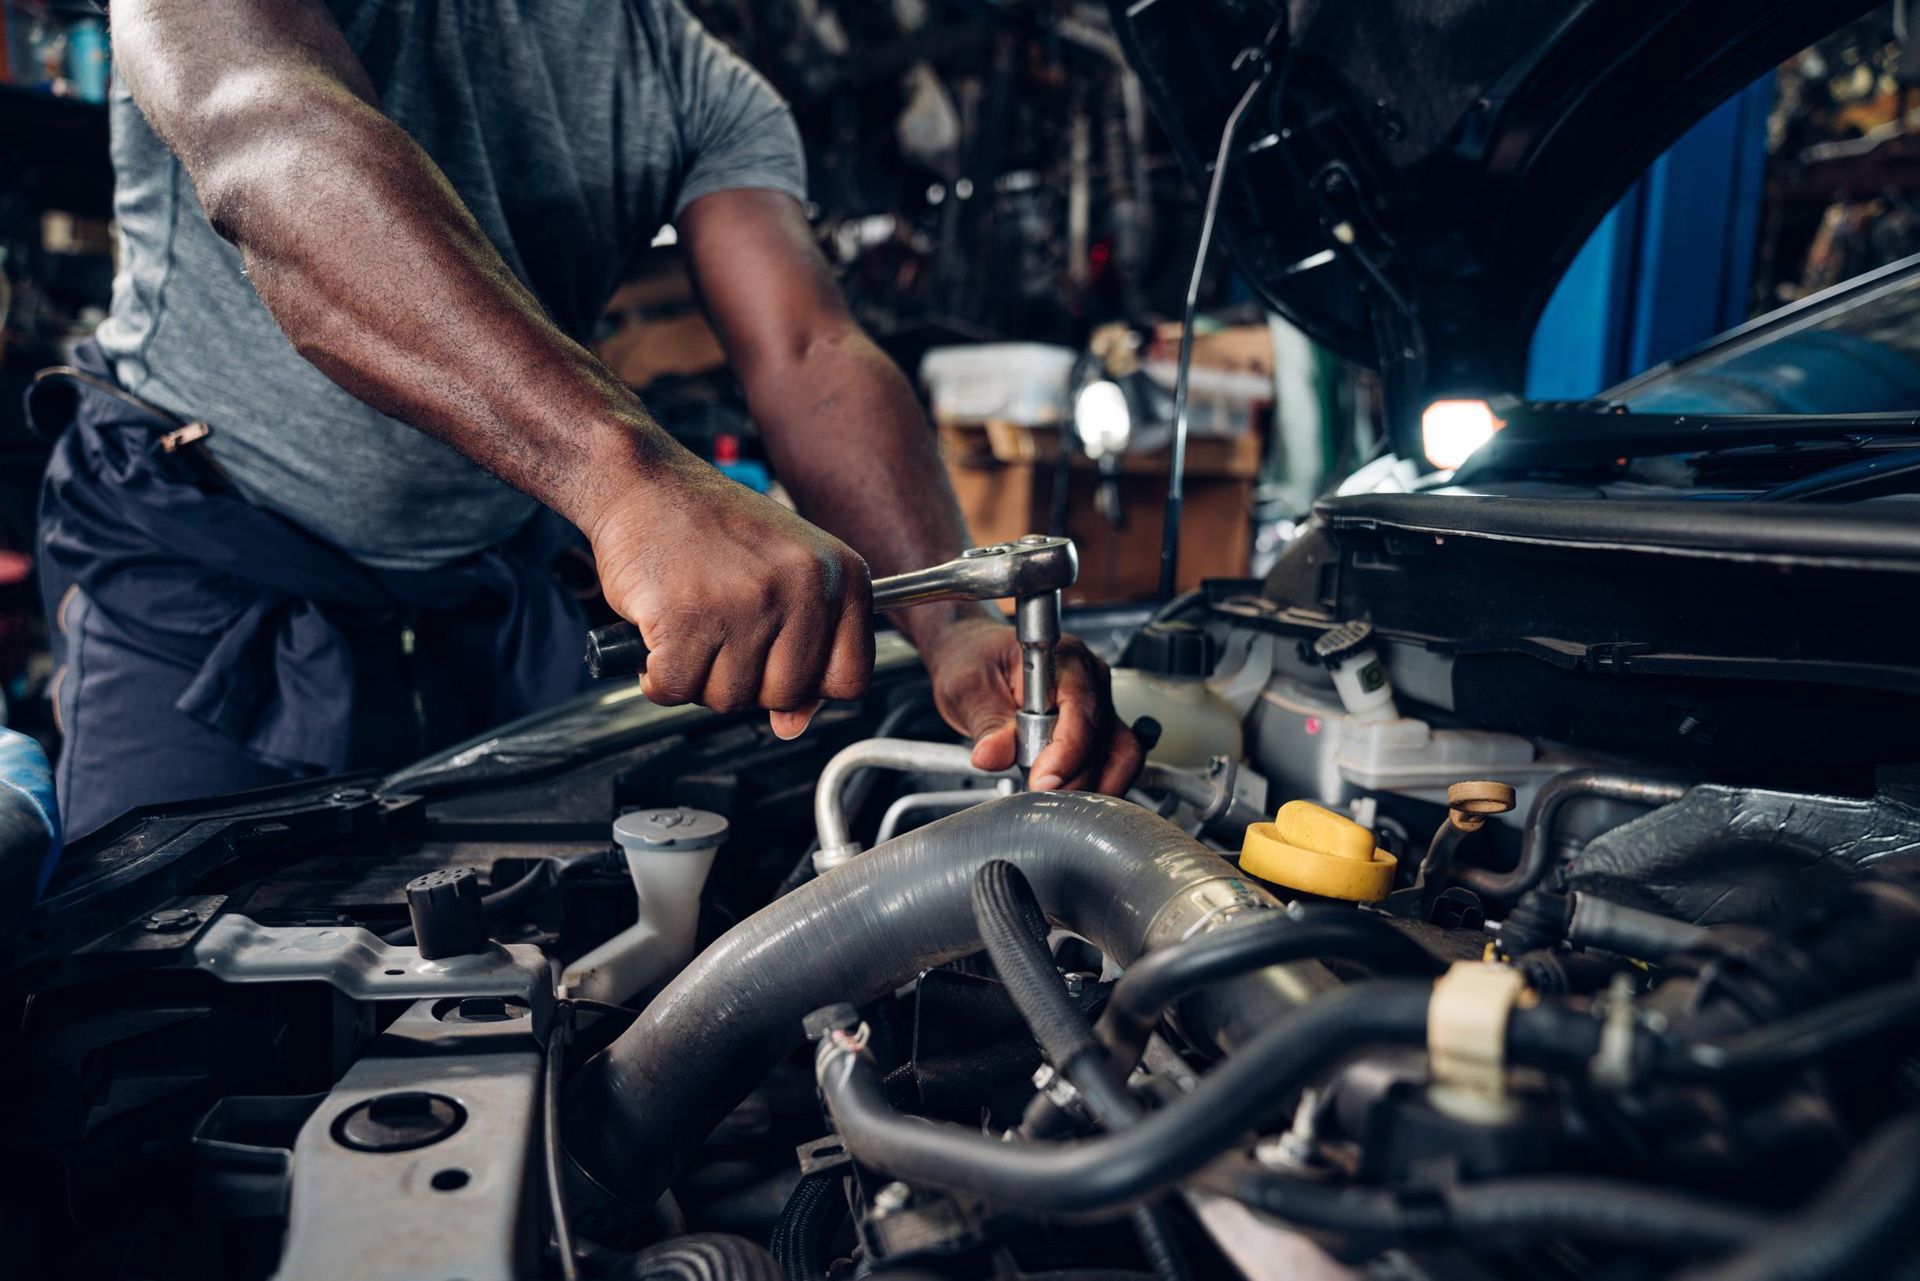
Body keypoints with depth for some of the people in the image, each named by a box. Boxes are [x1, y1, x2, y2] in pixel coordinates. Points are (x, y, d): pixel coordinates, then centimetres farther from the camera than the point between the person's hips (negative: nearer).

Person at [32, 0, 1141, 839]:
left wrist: (959, 622, -34)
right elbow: (268, 142, -38)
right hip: (205, 580, -3)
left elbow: (812, 360, -15)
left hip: (501, 585, 4)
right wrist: (635, 478, -55)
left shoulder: (708, 90, -2)